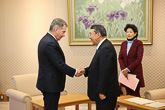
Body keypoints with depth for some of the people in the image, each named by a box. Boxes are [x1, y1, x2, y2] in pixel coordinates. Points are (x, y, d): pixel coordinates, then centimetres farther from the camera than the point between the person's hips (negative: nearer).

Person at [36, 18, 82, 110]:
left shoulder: (46, 40, 11)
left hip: (48, 83, 10)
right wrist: (74, 72, -7)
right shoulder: (50, 44, -21)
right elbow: (60, 65, -20)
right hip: (51, 85, -10)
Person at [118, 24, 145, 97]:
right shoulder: (123, 44, 11)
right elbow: (120, 57, 7)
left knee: (135, 94, -2)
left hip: (135, 72, -4)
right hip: (125, 72, 4)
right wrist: (123, 69, -9)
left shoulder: (139, 43, -5)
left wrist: (128, 69, -15)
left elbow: (139, 59, -11)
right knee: (128, 94, 7)